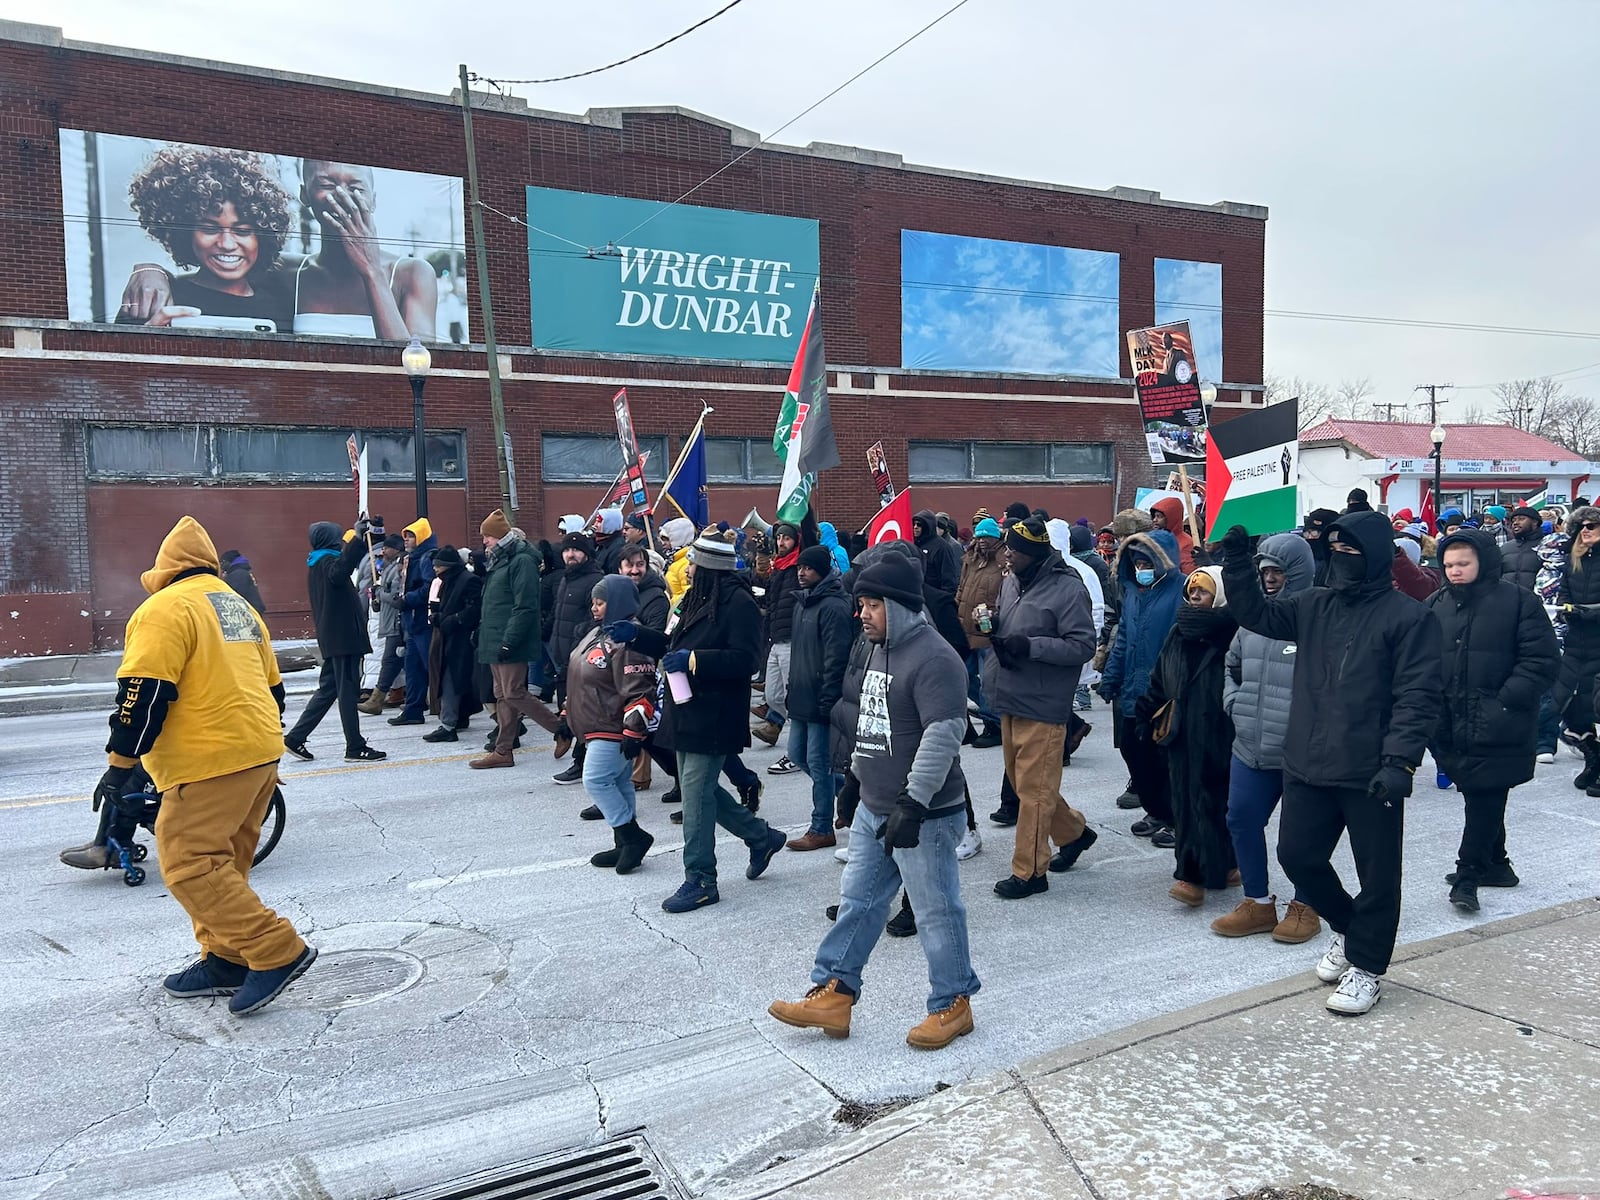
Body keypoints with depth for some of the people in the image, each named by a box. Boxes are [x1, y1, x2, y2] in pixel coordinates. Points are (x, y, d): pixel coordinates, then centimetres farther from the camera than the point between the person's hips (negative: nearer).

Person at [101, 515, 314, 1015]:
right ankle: (224, 959, 21)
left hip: (211, 763, -9)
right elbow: (271, 687, 23)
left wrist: (120, 764, -10)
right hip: (261, 753, 9)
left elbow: (144, 694, -16)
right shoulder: (241, 606, 19)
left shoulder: (164, 609, -7)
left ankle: (279, 952, -11)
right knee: (222, 861, 17)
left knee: (189, 863, -8)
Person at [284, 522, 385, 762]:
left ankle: (295, 737, 15)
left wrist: (360, 540, 39)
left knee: (328, 688, 15)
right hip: (343, 635, -10)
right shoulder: (326, 561, -12)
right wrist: (357, 539, -46)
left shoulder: (318, 563, 18)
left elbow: (346, 562, 38)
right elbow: (339, 572, -38)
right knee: (348, 690, -6)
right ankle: (355, 747, -1)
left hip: (333, 637, 10)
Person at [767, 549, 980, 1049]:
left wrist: (912, 803, -27)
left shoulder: (933, 658, -20)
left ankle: (953, 1003, 22)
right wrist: (857, 775, 24)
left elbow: (943, 735, -26)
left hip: (923, 815, -9)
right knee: (857, 900, 14)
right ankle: (834, 994, 24)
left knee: (936, 911, 5)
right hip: (873, 809, 10)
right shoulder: (882, 650, 12)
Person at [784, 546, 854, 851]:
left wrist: (827, 701, -21)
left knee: (818, 762, -2)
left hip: (821, 700, -10)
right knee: (798, 753, 17)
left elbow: (835, 658, -20)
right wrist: (792, 688, 21)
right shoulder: (803, 602, 15)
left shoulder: (833, 606, -16)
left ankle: (821, 830, 9)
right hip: (802, 697, 10)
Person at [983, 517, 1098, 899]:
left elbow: (1084, 645, -17)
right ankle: (1074, 832, 40)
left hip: (1042, 707, -9)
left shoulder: (1068, 589, -15)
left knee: (1034, 788, -1)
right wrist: (993, 628, -2)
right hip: (1010, 701, 9)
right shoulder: (1011, 581, 9)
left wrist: (1030, 646, -25)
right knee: (1019, 780, 19)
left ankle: (1029, 871, 11)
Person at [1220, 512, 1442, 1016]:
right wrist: (1236, 562, -4)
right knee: (1297, 855, 13)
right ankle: (1348, 928, 38)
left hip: (1371, 775, -5)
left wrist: (1399, 761, -21)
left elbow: (1418, 697, -13)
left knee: (1377, 873, 8)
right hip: (1308, 767, 6)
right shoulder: (1314, 605, 9)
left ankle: (1366, 966, 25)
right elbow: (1256, 612, 10)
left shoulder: (1408, 616, -8)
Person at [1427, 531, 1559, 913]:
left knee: (1485, 798, -2)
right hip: (1451, 724, 5)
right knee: (1479, 796, 15)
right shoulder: (1436, 605, 8)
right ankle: (1494, 863, 30)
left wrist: (1506, 701, -15)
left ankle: (1468, 873, 6)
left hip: (1497, 727, -5)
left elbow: (1541, 658, -8)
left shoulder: (1519, 601, -5)